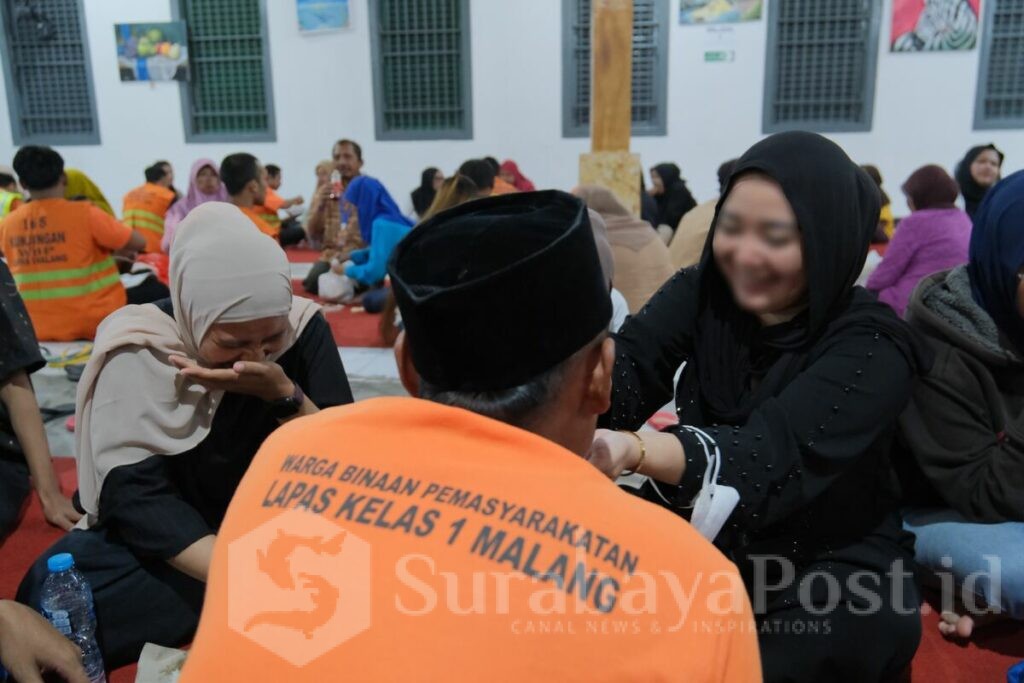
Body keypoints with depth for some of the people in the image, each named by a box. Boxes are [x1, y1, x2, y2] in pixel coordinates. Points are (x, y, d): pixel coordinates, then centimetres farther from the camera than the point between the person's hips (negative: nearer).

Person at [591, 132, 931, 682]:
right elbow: (627, 367, -24)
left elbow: (774, 454, -35)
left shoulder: (870, 345, -18)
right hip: (703, 540, 3)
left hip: (832, 562, -2)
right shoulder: (700, 293, -5)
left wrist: (635, 450, -54)